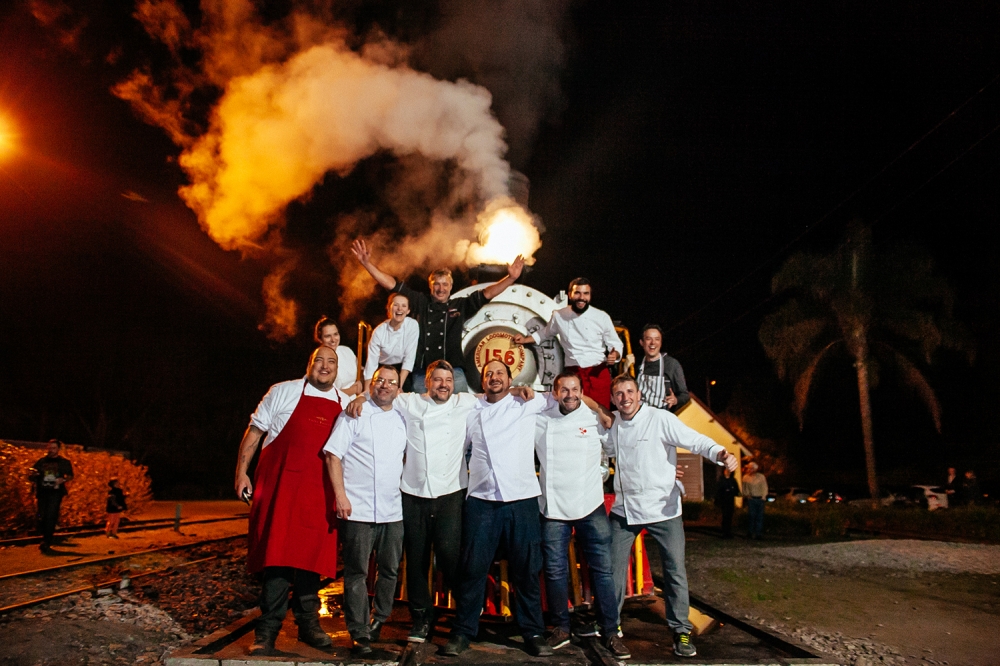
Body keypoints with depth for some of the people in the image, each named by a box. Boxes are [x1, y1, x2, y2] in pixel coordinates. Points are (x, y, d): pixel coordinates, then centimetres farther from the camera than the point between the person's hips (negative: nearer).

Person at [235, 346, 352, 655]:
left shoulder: (347, 404, 11)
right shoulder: (283, 392, 3)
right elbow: (255, 430, 4)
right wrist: (241, 471, -1)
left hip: (319, 493, 3)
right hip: (279, 485, -2)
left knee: (312, 552, 6)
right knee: (277, 551, -3)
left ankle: (308, 623, 20)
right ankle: (268, 629, 7)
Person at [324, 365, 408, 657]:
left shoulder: (402, 421, 13)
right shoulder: (355, 415, -1)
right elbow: (333, 455, -5)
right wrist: (340, 495, -13)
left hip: (393, 511, 5)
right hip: (358, 509, -4)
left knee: (390, 570, 10)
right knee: (357, 572, 1)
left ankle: (378, 621, 29)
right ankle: (360, 634, 10)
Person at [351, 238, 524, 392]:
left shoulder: (460, 306, 9)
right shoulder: (420, 303, 9)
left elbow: (487, 293, 4)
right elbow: (392, 284, 6)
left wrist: (510, 278, -8)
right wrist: (367, 263, 0)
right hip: (421, 373, 1)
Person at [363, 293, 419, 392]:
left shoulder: (413, 325, -13)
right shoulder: (379, 331, -12)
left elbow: (409, 358, -15)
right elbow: (371, 363, -14)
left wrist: (399, 386, -21)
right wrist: (367, 393, -21)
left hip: (403, 372, 0)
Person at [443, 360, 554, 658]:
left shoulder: (527, 404, 6)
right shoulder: (471, 409, 11)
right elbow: (461, 449, 21)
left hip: (522, 499, -1)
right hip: (481, 499, 1)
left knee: (527, 569, 6)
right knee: (473, 568, 4)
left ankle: (533, 631, 19)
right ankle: (463, 631, 16)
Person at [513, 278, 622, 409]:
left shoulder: (602, 317, 1)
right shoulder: (559, 316, 5)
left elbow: (615, 343, 9)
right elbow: (545, 333, 27)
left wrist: (614, 355, -11)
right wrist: (525, 339, 22)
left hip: (598, 373, -1)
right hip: (573, 374, 1)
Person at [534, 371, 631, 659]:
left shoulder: (596, 420, 2)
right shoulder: (540, 421, 4)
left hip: (591, 506, -1)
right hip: (553, 507, 1)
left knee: (603, 569, 1)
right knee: (555, 571, 6)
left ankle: (610, 632, 12)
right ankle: (561, 628, 21)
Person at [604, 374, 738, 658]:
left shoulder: (660, 419, -12)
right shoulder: (613, 425, 5)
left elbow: (695, 440, -20)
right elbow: (604, 451, 25)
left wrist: (720, 453, -36)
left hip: (662, 508, -4)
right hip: (624, 509, 5)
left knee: (675, 571, 2)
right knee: (614, 567, 9)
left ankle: (681, 630, 18)